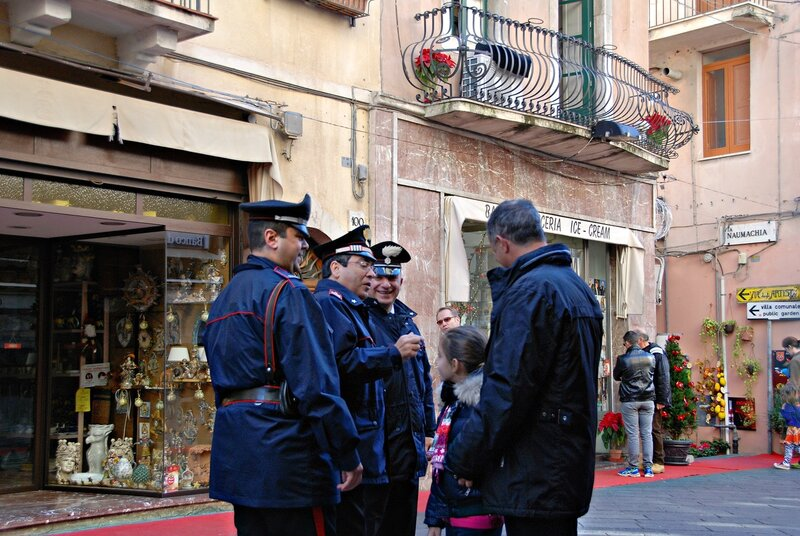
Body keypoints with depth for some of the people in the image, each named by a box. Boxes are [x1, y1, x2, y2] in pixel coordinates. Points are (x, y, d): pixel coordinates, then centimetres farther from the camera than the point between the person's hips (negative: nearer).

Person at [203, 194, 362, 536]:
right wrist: (348, 455, -15)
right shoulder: (287, 291, -12)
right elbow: (317, 383, -19)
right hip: (284, 449, -9)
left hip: (236, 448, 9)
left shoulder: (225, 296, 16)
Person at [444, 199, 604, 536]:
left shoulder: (530, 290, -16)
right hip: (570, 467, 10)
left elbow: (507, 390, -21)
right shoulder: (578, 288, 15)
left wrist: (465, 461, -13)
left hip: (535, 479, -10)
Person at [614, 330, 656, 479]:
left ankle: (633, 468, 3)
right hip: (648, 399, 3)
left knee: (632, 434, 0)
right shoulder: (651, 357, 1)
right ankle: (648, 467, 7)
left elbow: (616, 376, 6)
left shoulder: (623, 359, -9)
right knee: (647, 434, 6)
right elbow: (654, 375, 14)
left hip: (630, 400, -3)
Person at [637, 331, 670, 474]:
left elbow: (663, 378, -14)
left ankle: (658, 463, 2)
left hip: (654, 399, -7)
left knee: (655, 429, -4)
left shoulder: (657, 353, -9)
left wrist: (661, 400, -17)